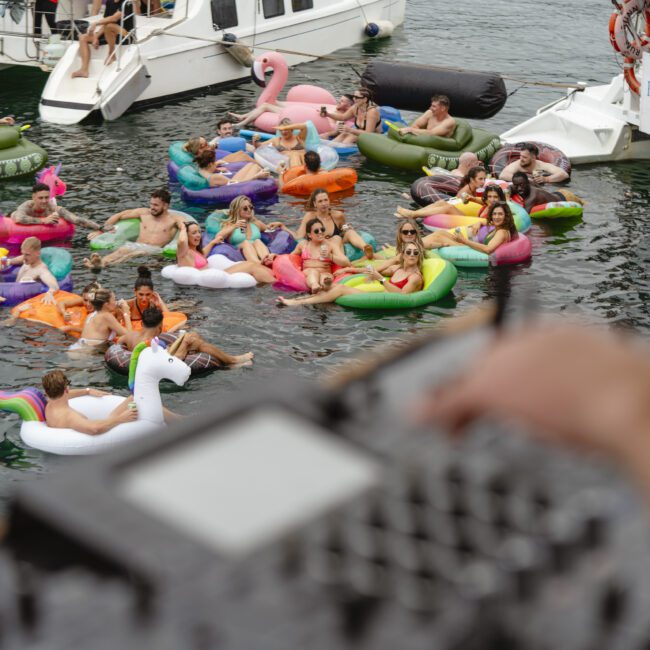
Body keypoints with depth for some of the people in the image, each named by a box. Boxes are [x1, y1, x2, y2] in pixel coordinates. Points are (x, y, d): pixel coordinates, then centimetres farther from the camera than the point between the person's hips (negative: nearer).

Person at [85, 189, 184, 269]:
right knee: (122, 250, -33)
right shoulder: (143, 213, 23)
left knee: (136, 253, -39)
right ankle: (100, 262, -66)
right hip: (135, 245, 4)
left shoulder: (174, 219, 11)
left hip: (154, 249, -4)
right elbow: (119, 216, 28)